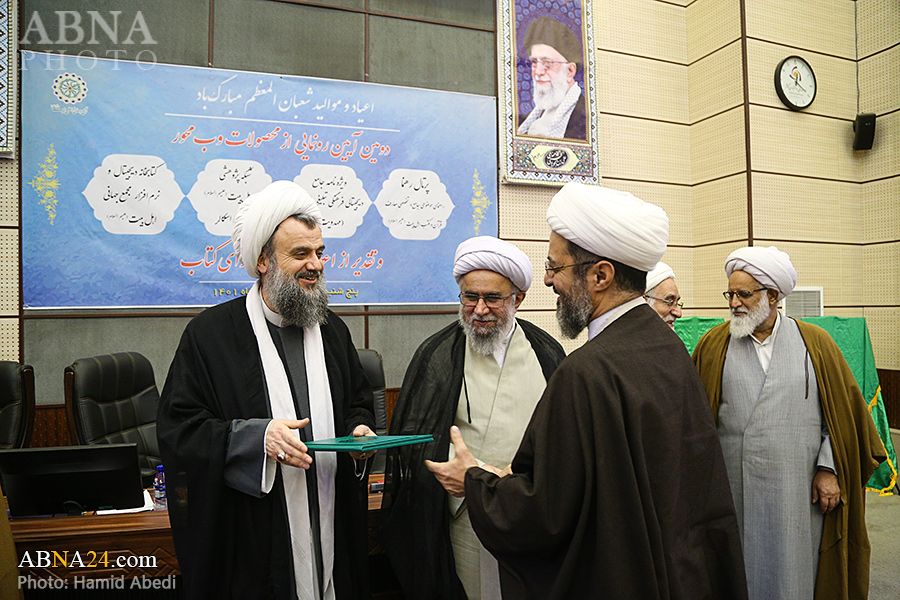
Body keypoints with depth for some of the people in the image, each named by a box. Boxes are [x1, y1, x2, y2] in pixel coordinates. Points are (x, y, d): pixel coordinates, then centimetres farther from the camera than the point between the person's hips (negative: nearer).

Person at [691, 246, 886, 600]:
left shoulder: (815, 342, 2)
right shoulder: (713, 345, 2)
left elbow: (840, 411, 4)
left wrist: (828, 469, -3)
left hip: (798, 491, 0)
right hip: (734, 488, 0)